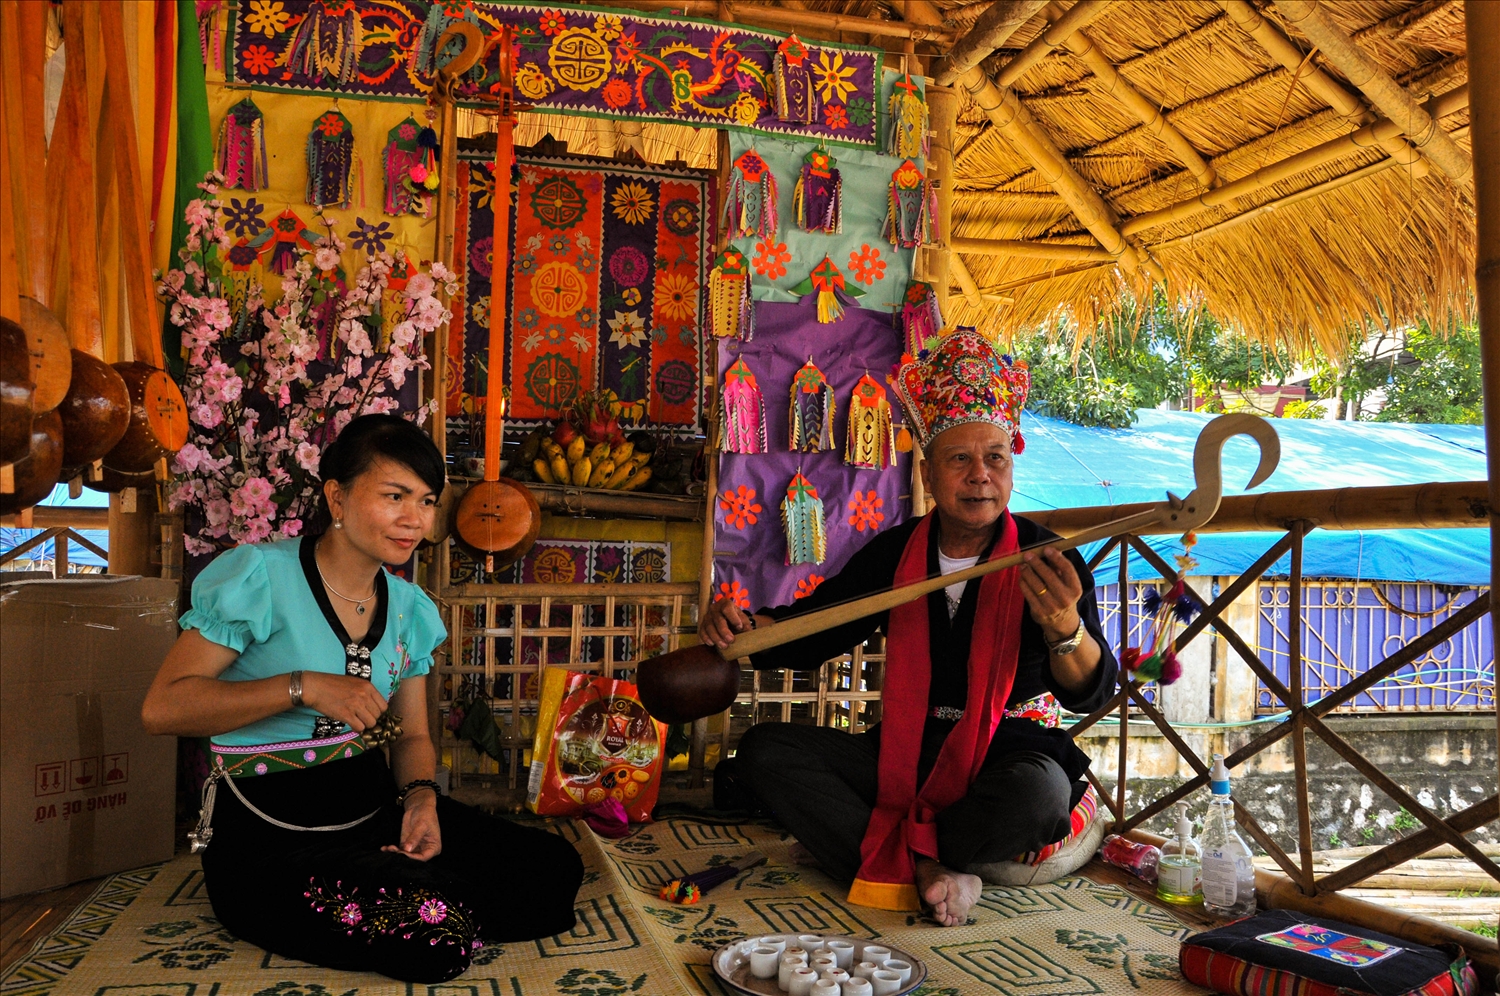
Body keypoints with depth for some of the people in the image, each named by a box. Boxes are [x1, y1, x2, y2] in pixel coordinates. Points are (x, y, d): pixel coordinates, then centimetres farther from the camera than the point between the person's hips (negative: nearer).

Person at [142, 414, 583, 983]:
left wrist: (421, 797, -9)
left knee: (553, 871, -9)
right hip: (268, 834, -6)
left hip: (375, 807, 6)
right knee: (433, 938, -27)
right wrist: (302, 687, -23)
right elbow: (162, 708, -15)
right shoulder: (262, 577, -11)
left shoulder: (409, 609, 9)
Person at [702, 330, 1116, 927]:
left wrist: (1064, 627, -46)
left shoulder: (1047, 560, -9)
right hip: (905, 754, 4)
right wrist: (744, 627, -16)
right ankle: (923, 871, -23)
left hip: (1005, 757, -3)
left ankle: (872, 852, -14)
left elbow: (1091, 694, -22)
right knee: (765, 749, -12)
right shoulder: (894, 552, 3)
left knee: (1040, 790, -37)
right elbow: (812, 629, 7)